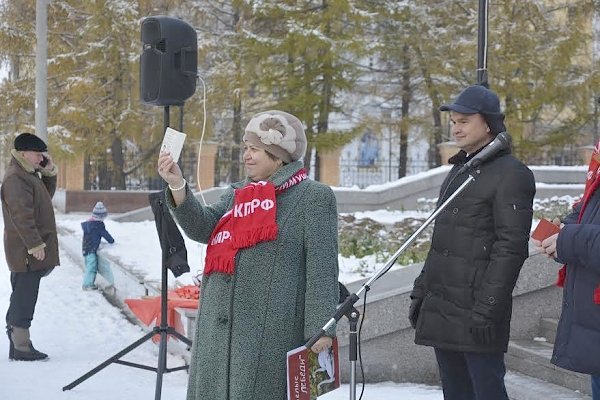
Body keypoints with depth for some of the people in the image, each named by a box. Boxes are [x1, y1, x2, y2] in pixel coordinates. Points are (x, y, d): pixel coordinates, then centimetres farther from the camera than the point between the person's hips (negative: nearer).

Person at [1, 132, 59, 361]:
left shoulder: (29, 175, 17)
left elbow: (46, 195, 28)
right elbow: (22, 216, -22)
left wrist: (50, 172, 14)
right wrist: (35, 245, -23)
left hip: (31, 249, 10)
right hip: (27, 251, -10)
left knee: (23, 297, 14)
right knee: (25, 298, -7)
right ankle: (20, 346, -4)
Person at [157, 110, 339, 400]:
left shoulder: (312, 197, 0)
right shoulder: (236, 195, 20)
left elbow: (321, 267, -7)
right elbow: (202, 227, 4)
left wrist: (320, 328, -15)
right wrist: (177, 186, -10)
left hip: (271, 332, -7)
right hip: (219, 330, 7)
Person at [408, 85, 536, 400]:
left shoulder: (510, 174, -9)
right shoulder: (459, 171, 18)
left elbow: (510, 249, -16)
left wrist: (486, 311, -20)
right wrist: (421, 291, 17)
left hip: (474, 315, -8)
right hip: (440, 313, 8)